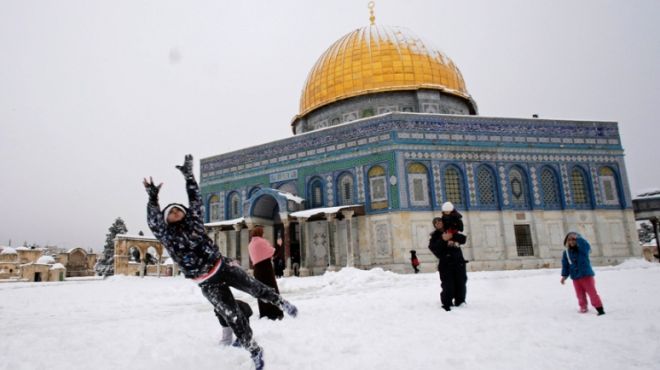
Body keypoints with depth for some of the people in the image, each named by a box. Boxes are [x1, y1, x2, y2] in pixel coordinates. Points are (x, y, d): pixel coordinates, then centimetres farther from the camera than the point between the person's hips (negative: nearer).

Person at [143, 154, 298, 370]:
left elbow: (195, 200, 6)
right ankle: (254, 351, 11)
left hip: (223, 267, 2)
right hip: (207, 283, -2)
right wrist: (153, 198, -28)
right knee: (232, 315, -4)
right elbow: (153, 222, -18)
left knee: (255, 288, -2)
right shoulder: (167, 236, -1)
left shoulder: (194, 222, 7)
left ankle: (281, 303, 28)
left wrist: (188, 176, 3)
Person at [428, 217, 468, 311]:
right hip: (445, 264, -3)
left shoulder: (452, 232, 16)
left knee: (461, 284, 6)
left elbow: (463, 239, -1)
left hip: (459, 263, 3)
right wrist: (443, 240, -22)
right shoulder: (435, 236, 7)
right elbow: (432, 247, -11)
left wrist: (453, 237, -18)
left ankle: (460, 303, 20)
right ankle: (447, 304, -3)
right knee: (448, 286, -12)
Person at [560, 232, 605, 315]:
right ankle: (583, 308, 25)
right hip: (575, 278, 4)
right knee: (580, 295, 8)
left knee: (592, 293, -4)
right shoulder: (566, 253, 3)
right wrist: (564, 276, 1)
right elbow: (565, 265, 6)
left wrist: (577, 238, -36)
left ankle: (600, 309, 4)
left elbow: (586, 245, -32)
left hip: (587, 275, -4)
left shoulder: (583, 249, -6)